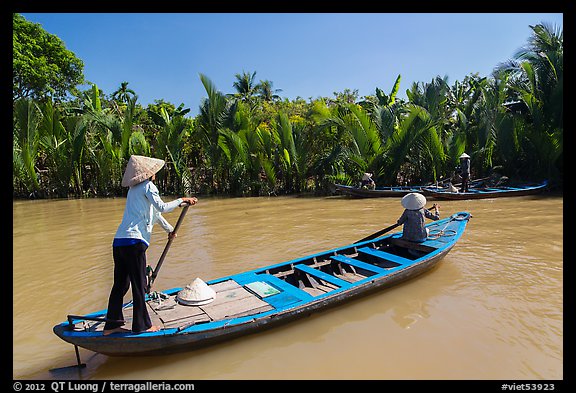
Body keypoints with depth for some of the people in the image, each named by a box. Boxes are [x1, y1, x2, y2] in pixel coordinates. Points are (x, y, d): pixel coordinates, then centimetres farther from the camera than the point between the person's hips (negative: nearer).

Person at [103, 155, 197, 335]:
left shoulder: (134, 189, 25)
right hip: (134, 241, -9)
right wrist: (182, 200, -4)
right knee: (139, 285, 1)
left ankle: (111, 325, 23)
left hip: (119, 241, 9)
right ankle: (141, 325, 12)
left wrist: (169, 228, 41)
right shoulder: (148, 186, -2)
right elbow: (162, 207, -16)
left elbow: (153, 212, 33)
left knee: (121, 284, 15)